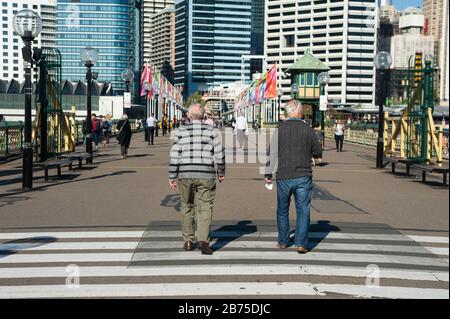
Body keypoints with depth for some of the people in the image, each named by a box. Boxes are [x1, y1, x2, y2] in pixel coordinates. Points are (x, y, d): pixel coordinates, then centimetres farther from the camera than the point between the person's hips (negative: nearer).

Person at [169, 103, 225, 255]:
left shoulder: (181, 131, 2)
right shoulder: (212, 131, 2)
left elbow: (174, 156, -2)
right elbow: (219, 154, 1)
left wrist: (172, 177, 4)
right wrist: (221, 172, 14)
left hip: (185, 175, 1)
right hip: (206, 175, -1)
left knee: (187, 207, 14)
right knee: (205, 208, 1)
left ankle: (188, 241, 19)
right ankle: (203, 240, -14)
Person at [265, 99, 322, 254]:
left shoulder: (280, 129, -4)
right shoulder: (308, 130, -3)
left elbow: (272, 153, -4)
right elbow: (318, 153, 5)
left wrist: (268, 174, 4)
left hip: (283, 177, 1)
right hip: (303, 177, 0)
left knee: (282, 211, 14)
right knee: (303, 211, 5)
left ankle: (283, 241, 22)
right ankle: (301, 243, -1)